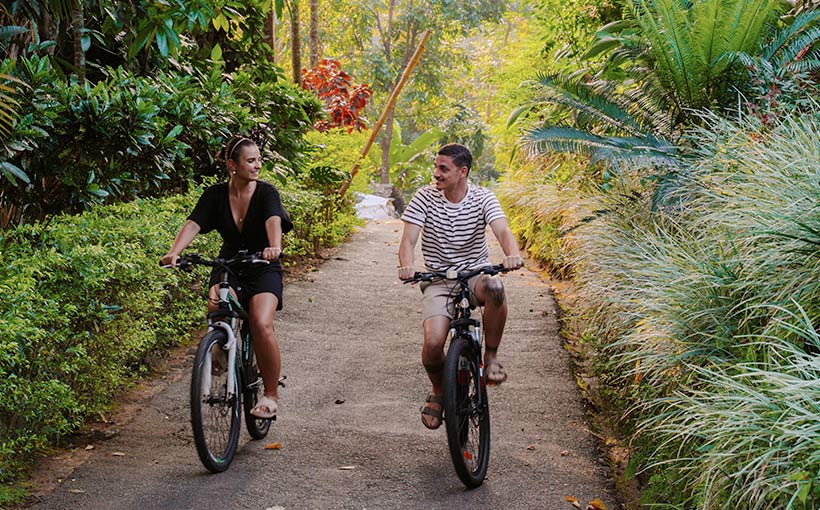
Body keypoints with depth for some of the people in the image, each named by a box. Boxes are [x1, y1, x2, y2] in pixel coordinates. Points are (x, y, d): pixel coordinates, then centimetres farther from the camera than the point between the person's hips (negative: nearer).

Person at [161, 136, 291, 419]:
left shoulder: (266, 193, -9)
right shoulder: (215, 195, -2)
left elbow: (274, 221, -29)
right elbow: (193, 225, -15)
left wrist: (274, 247, -52)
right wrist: (174, 252, -35)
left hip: (263, 269, -2)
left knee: (261, 324, -25)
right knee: (217, 304, -32)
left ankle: (271, 393, -9)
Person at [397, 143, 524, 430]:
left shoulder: (482, 198, -6)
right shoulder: (426, 197, -5)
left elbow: (503, 231, -21)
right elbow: (408, 240, -11)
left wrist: (513, 255, -45)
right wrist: (406, 266, -35)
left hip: (476, 273, 0)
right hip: (438, 280, 0)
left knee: (494, 288, -39)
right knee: (433, 342, -24)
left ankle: (491, 356, -14)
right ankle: (438, 390, 11)